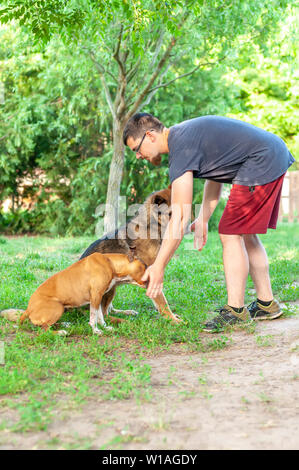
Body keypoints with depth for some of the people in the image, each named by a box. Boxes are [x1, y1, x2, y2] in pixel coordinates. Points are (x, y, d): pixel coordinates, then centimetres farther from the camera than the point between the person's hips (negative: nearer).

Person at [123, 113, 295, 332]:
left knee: (231, 235, -8)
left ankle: (235, 310, -3)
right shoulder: (184, 134, 12)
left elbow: (180, 218, -21)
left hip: (262, 163, -11)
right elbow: (215, 174, 21)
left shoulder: (181, 148, -18)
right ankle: (267, 304, 21)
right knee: (246, 235, 15)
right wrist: (203, 219, 14)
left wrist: (158, 267, -18)